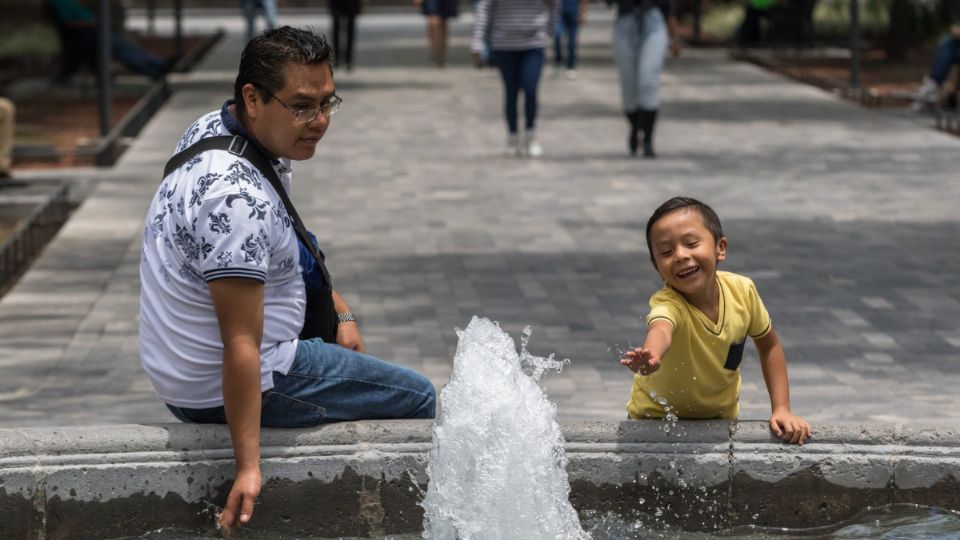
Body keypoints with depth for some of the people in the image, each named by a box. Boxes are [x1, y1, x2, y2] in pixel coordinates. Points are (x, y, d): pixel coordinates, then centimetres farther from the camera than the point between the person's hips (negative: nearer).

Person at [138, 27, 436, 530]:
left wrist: (341, 312, 14)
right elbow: (240, 347, -33)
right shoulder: (238, 197, -32)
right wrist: (248, 467, -32)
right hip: (218, 390, -10)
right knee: (418, 399, 3)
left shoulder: (212, 128, 0)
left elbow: (285, 245, 16)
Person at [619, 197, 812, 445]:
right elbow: (660, 328, -59)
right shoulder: (667, 305, -34)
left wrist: (782, 410, -9)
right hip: (658, 418, -3)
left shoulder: (742, 290, -20)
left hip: (721, 415, 3)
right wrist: (650, 356, -82)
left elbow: (769, 346, -2)